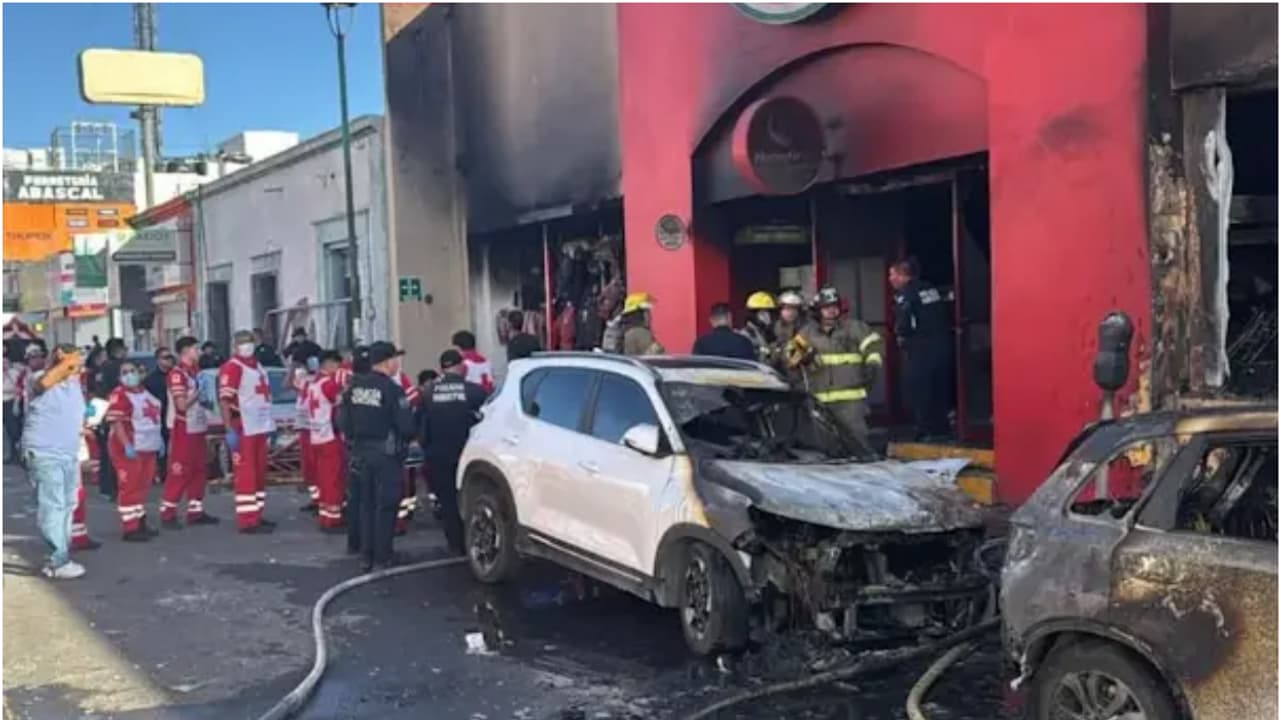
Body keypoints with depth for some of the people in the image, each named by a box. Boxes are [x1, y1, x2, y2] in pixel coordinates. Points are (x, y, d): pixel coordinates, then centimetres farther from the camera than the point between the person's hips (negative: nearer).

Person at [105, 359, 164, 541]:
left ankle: (140, 523, 24)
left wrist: (158, 440, 19)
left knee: (143, 485, 14)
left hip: (148, 447, 8)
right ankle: (130, 528, -3)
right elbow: (115, 423, -21)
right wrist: (127, 446, -27)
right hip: (129, 449, -8)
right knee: (130, 487, -6)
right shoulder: (119, 395, -15)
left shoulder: (145, 392, 13)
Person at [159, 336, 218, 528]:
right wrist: (199, 392, -14)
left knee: (199, 470, 10)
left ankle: (195, 511, 18)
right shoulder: (177, 374, -14)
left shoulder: (196, 371, 13)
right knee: (179, 472, -6)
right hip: (183, 430, -9)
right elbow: (182, 405, -21)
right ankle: (167, 513, 1)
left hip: (198, 428, 9)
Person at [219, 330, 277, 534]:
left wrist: (270, 425, 21)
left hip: (260, 427, 9)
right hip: (242, 429, -9)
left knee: (259, 473, 15)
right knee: (245, 475, -7)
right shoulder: (231, 368, -11)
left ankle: (256, 515, 24)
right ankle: (247, 520, -4)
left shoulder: (258, 366, 17)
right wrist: (230, 430, -24)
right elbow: (225, 400, -18)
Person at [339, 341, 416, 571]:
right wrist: (405, 438, 4)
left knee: (364, 503, 14)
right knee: (385, 505, 2)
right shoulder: (392, 389, -16)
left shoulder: (353, 387, 2)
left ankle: (366, 554, 16)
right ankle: (382, 557, 5)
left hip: (359, 452, 6)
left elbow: (342, 420, 5)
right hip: (386, 453, -6)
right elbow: (406, 426, -17)